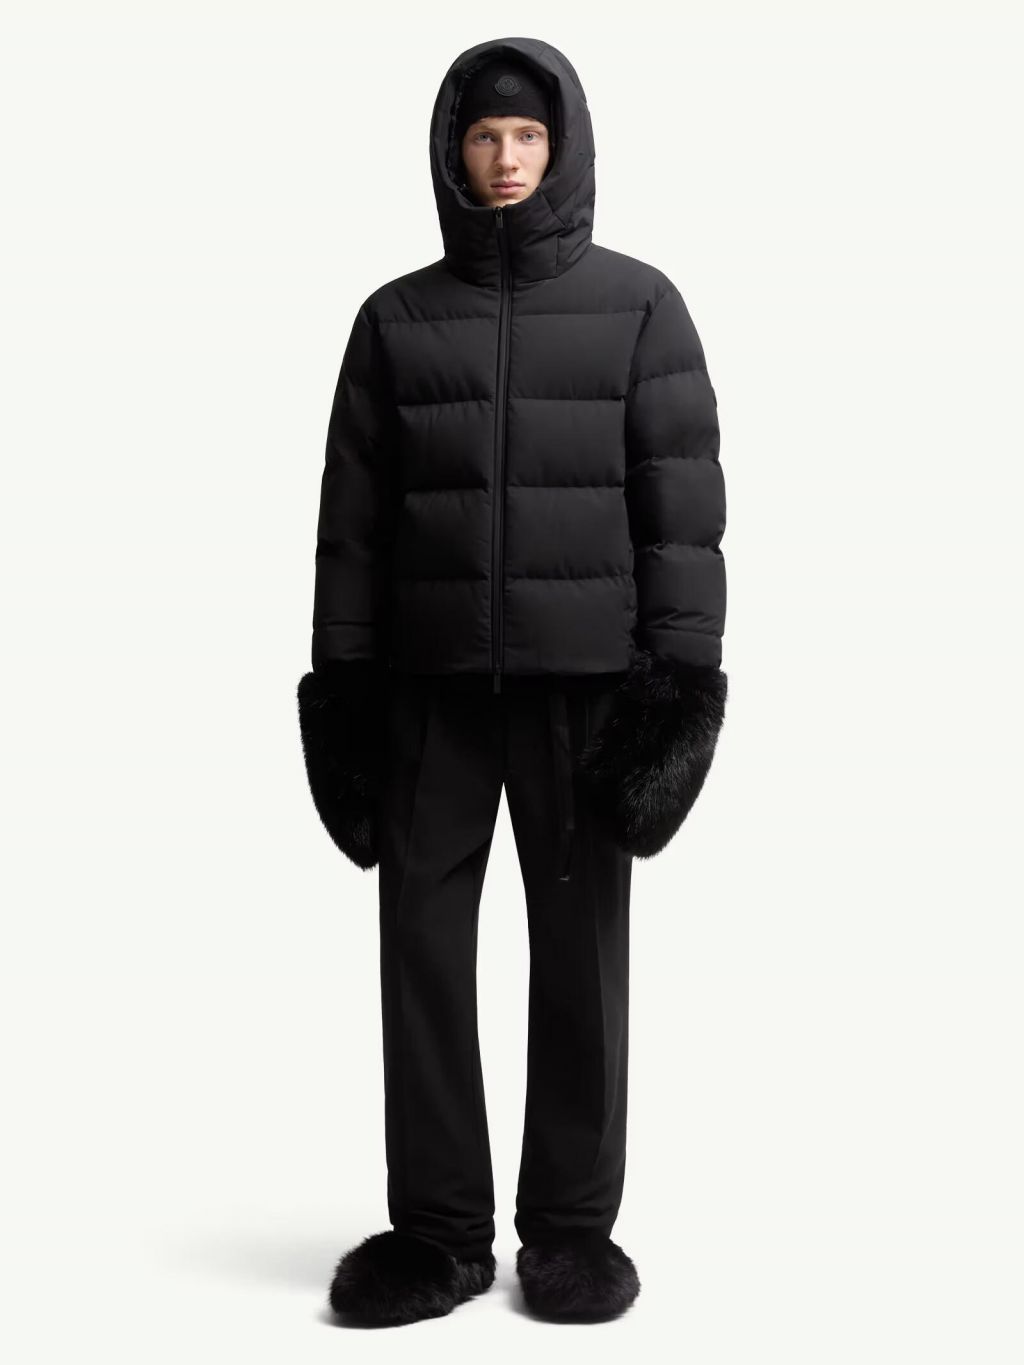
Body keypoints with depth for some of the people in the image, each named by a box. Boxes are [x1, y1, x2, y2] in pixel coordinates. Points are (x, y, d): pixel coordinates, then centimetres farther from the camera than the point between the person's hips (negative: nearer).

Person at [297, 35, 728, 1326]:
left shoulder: (637, 306, 4)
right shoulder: (396, 320, 9)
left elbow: (683, 500, -2)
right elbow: (353, 512, 7)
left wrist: (684, 672, -10)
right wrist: (339, 681, 1)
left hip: (586, 675, -1)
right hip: (430, 681, 2)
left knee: (580, 950, 2)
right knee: (423, 945, 1)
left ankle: (572, 1222, 13)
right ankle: (437, 1227, 11)